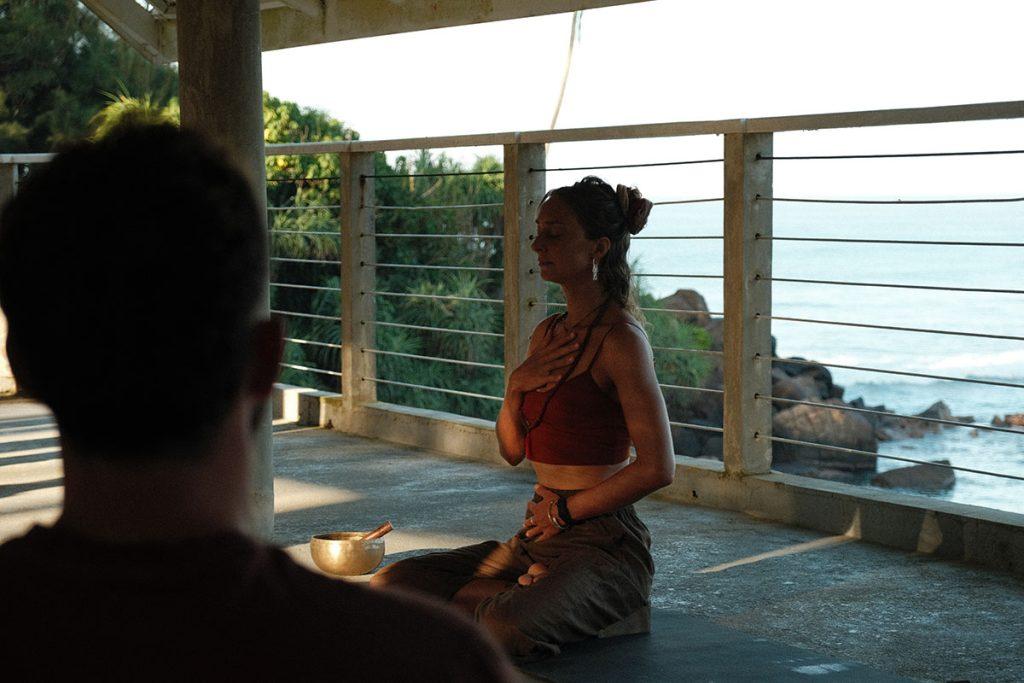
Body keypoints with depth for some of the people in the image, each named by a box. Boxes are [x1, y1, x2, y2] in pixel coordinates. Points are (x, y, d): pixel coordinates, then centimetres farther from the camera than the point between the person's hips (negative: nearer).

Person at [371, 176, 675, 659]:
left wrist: (564, 509, -8)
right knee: (390, 585, -3)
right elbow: (513, 450, 17)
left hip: (602, 544, -8)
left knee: (506, 629, -35)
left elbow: (657, 467, -17)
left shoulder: (620, 338, -13)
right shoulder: (547, 334, 11)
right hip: (538, 538, 8)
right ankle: (529, 596, 3)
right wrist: (516, 386, -3)